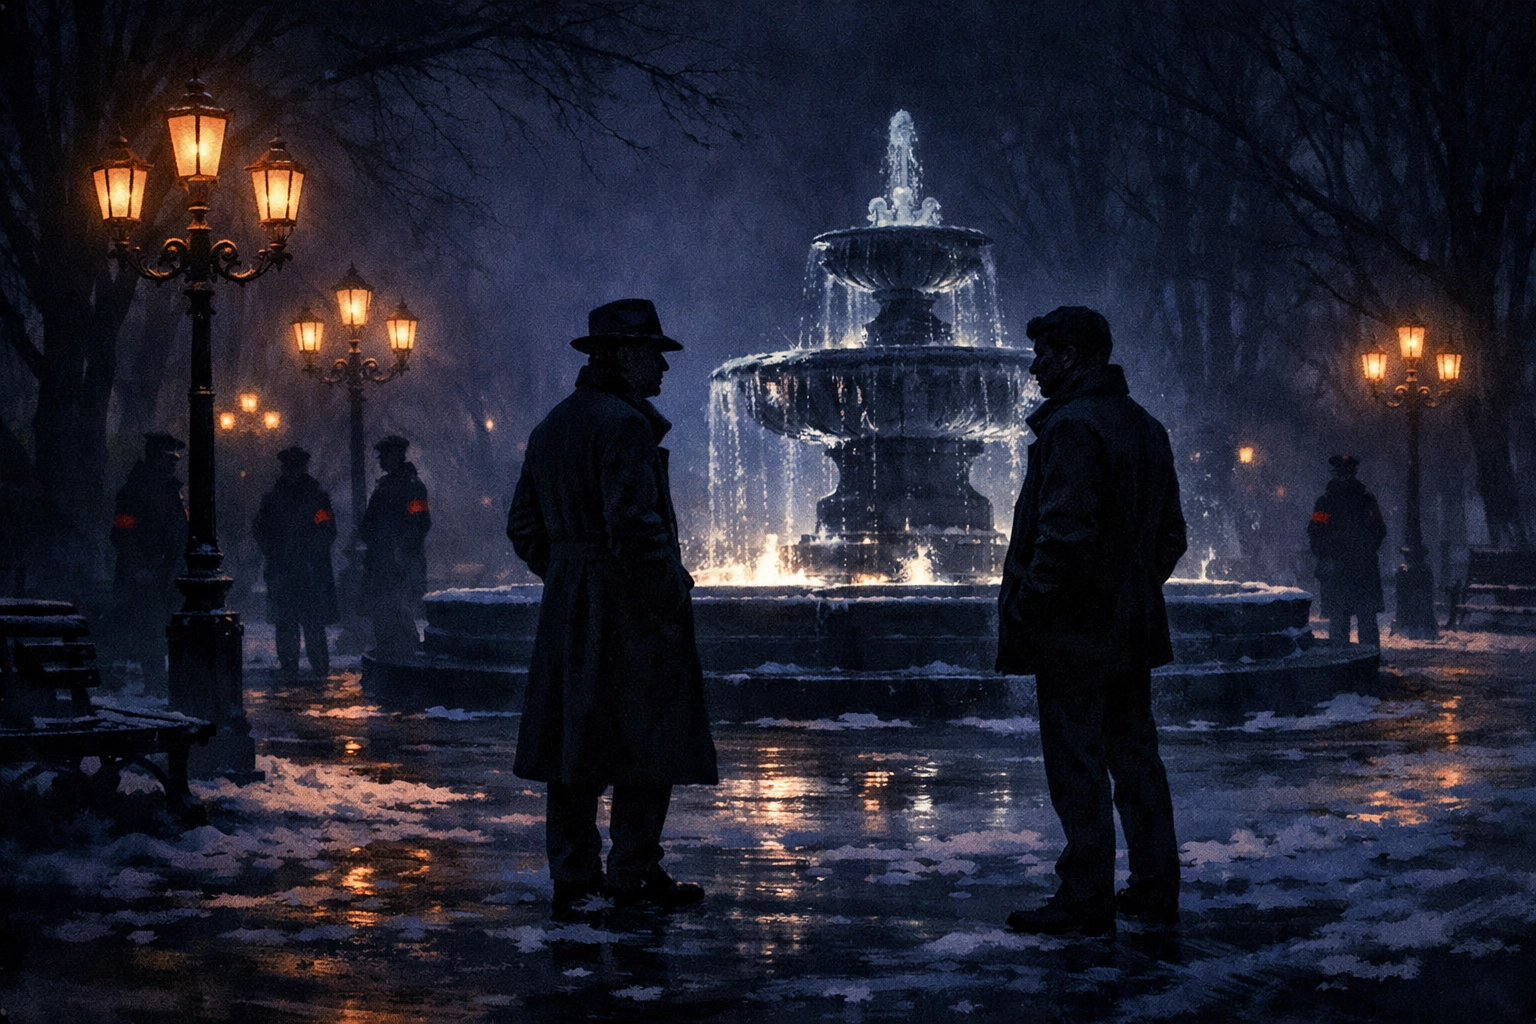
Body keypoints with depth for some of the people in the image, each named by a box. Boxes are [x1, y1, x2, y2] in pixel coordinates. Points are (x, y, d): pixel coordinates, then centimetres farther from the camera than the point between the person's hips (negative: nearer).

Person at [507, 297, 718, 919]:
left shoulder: (551, 427, 15)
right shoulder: (625, 425, -14)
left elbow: (523, 527, 17)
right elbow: (633, 524, -22)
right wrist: (672, 599, -14)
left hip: (568, 609, 9)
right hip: (628, 611, -9)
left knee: (572, 742, 10)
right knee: (645, 747, -2)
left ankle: (573, 876, 15)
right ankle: (633, 874, 1)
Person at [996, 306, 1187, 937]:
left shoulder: (1072, 425, -16)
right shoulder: (1146, 428, 14)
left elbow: (1065, 532, -25)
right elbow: (1171, 535, 18)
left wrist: (1027, 607, -16)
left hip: (1072, 631, -9)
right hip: (1131, 630, 9)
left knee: (1077, 768, -3)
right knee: (1135, 759, 14)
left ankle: (1085, 902, 2)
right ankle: (1155, 891, 19)